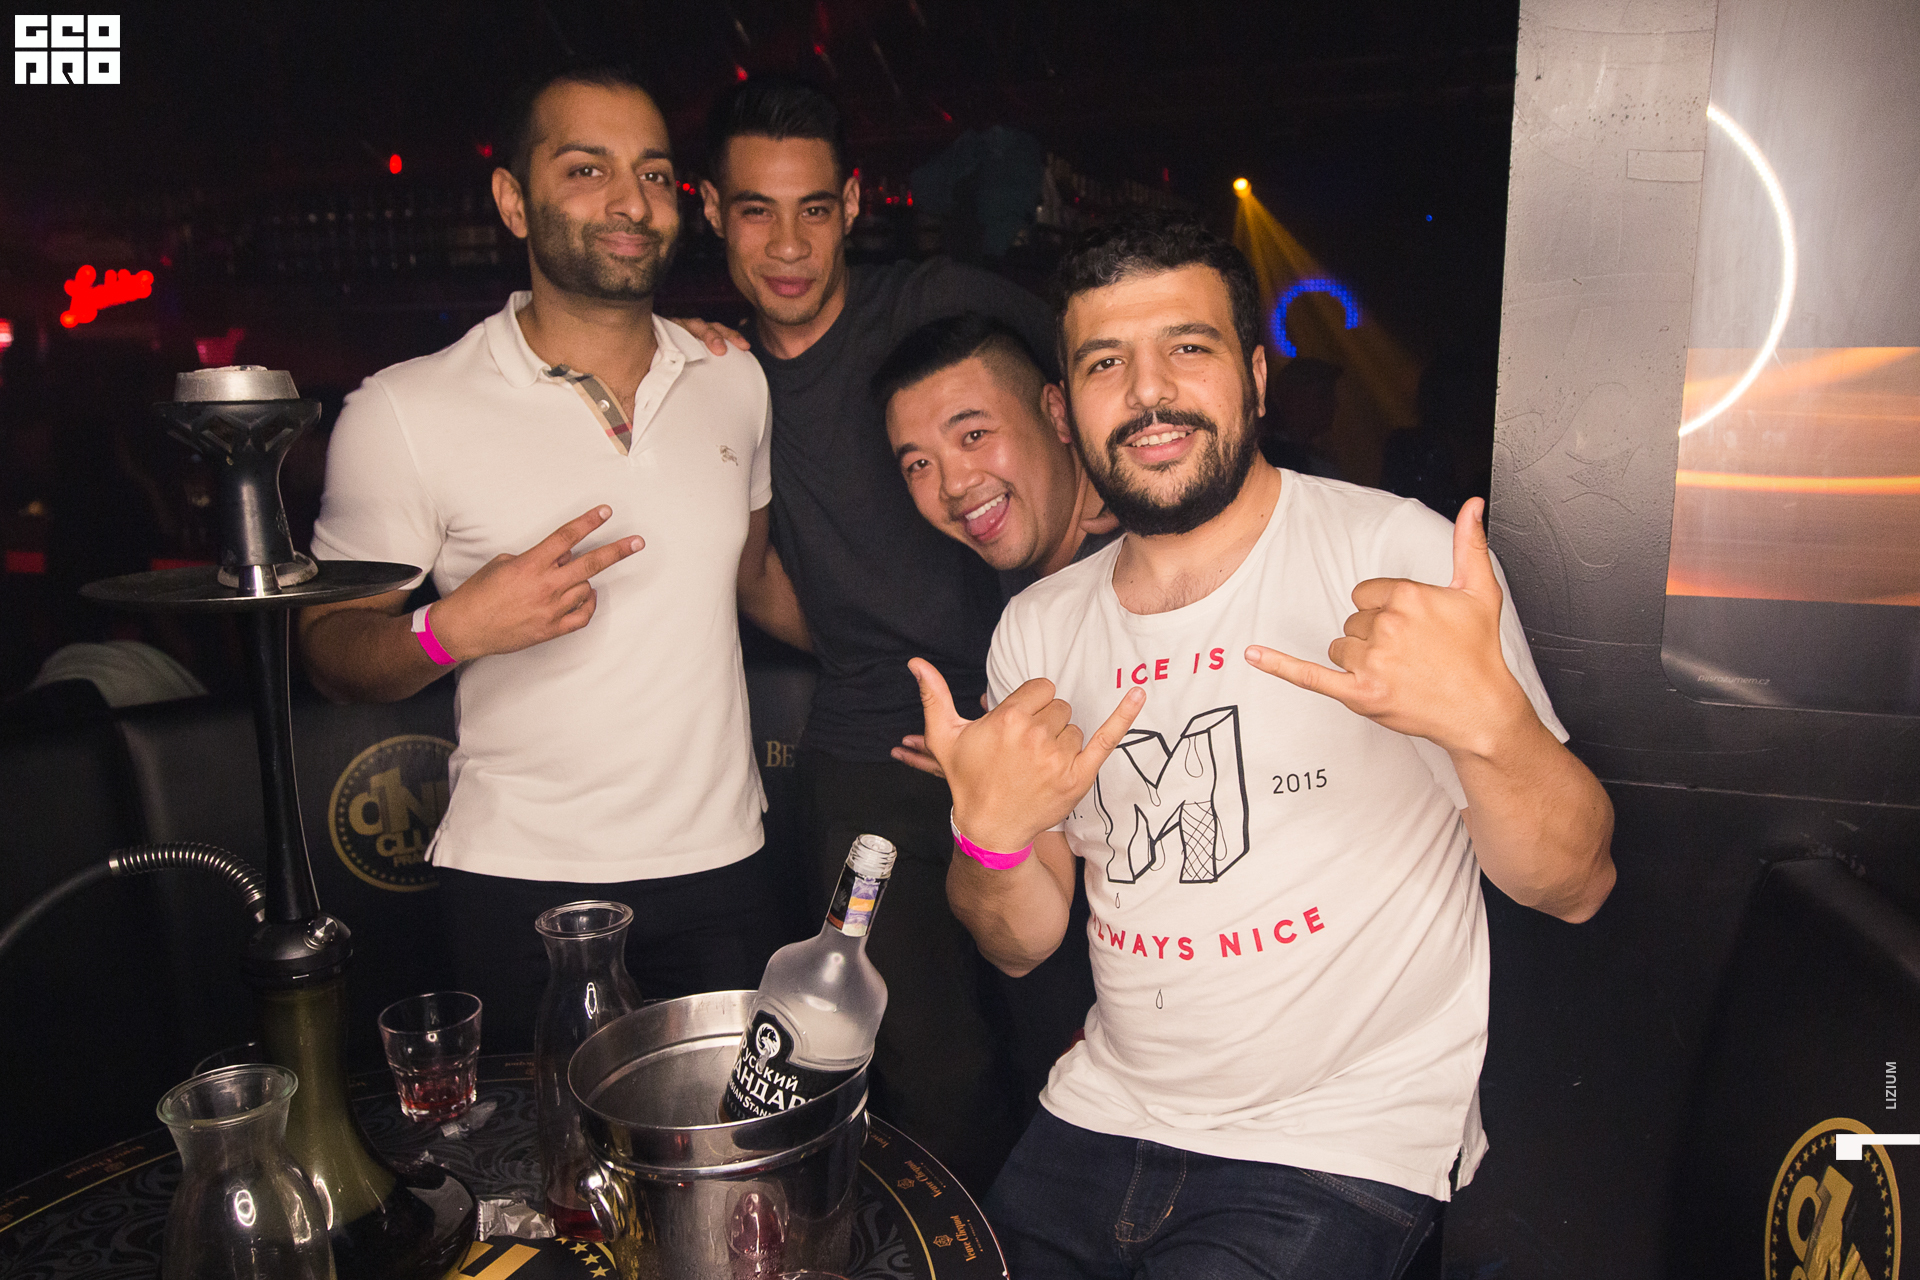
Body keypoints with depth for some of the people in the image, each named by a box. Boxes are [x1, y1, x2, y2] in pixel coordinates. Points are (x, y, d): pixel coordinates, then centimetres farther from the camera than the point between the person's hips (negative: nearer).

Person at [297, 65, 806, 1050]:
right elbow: (329, 652, -4)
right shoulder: (403, 413, -9)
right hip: (519, 886, -3)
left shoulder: (734, 379, 4)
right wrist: (452, 629, -23)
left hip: (720, 863, 4)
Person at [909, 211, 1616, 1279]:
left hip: (1340, 1147, -3)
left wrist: (1486, 719, -31)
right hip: (1103, 1113, 4)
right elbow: (1025, 944, 6)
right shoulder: (1039, 628, 2)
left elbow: (1574, 887, -11)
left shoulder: (1400, 553, -12)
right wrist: (992, 833, -16)